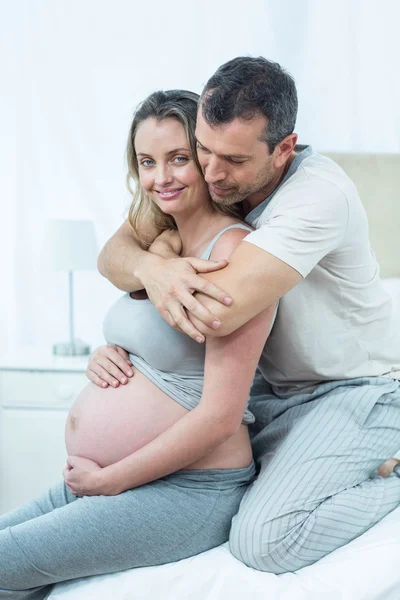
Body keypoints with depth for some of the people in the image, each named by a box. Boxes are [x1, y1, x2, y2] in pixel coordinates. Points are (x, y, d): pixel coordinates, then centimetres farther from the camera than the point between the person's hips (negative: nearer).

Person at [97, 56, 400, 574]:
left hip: (357, 391, -8)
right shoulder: (205, 177, -5)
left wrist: (152, 262, -18)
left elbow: (218, 310, -40)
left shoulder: (319, 195, -30)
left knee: (262, 541, -22)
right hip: (274, 386, 8)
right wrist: (149, 266, -33)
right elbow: (113, 253, -8)